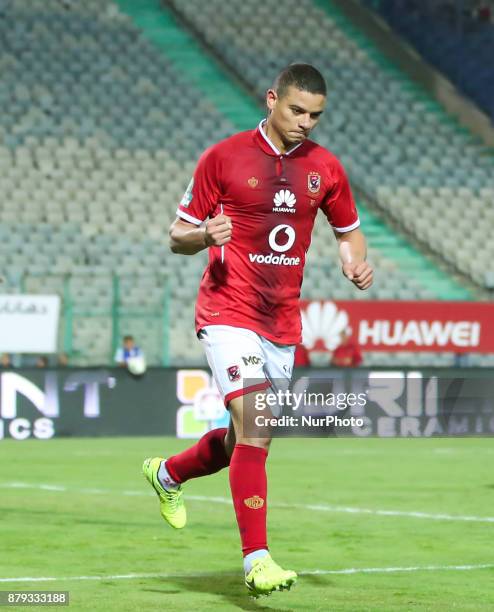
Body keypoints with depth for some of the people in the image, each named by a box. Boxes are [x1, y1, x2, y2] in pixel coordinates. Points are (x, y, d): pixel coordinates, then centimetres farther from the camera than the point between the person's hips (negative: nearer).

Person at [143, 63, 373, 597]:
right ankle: (256, 558, -21)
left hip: (282, 323, 5)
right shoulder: (222, 158, -5)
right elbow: (178, 235, 1)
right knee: (253, 425, -21)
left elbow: (348, 231, 19)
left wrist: (356, 263, -3)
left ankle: (167, 474, 43)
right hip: (229, 313, -5)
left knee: (245, 441, 13)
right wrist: (205, 236, -22)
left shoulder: (325, 168, 6)